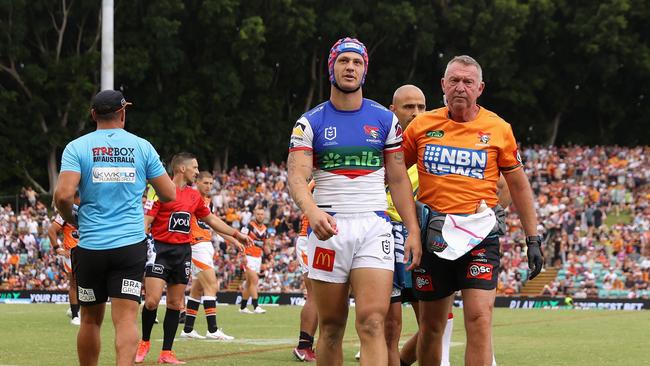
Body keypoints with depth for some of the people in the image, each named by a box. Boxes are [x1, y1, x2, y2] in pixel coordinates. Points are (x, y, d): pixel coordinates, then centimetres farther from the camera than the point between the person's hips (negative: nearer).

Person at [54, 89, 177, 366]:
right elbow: (169, 195, 6)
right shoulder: (142, 147, 3)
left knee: (91, 319, 14)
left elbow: (63, 195, -14)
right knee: (126, 318, -7)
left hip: (90, 246, 0)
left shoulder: (77, 148, -1)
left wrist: (70, 219, 8)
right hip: (131, 244, 0)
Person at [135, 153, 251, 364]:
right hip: (160, 249, -6)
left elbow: (210, 219, 27)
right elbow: (146, 220, -10)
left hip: (183, 251, 6)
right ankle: (145, 343, 9)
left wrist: (235, 234, 28)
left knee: (175, 303, 5)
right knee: (152, 300, -14)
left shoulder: (194, 196, 14)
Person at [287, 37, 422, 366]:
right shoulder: (310, 123, 5)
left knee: (372, 323, -14)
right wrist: (312, 211, -29)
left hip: (374, 227, 0)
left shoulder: (385, 120, 10)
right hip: (329, 228, 0)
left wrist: (413, 230, 2)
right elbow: (297, 176, -8)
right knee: (331, 327, 3)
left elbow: (398, 180, 12)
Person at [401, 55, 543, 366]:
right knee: (431, 325, 8)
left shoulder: (499, 129, 2)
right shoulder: (422, 125, 4)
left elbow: (518, 185, 10)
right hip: (433, 232, 2)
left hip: (479, 232, -2)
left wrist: (533, 239, 8)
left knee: (479, 319, -15)